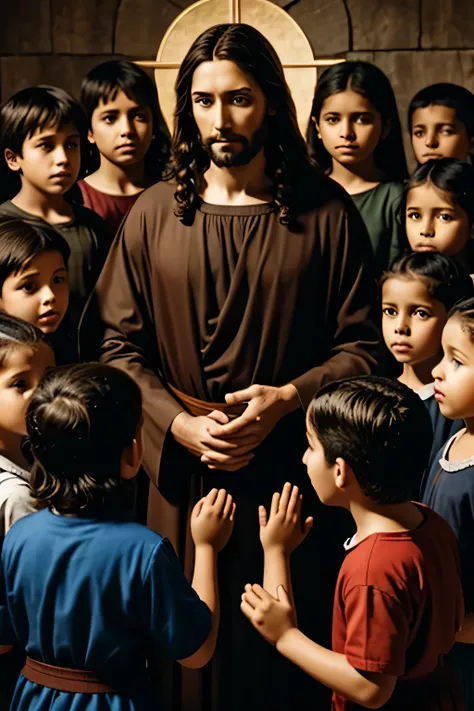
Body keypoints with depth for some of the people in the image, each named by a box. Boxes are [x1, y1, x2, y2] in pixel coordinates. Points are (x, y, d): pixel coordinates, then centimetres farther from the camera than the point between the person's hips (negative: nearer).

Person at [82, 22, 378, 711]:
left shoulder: (325, 211, 0)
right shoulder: (154, 214, 4)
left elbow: (361, 345, -1)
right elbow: (118, 343, 3)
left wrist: (287, 397, -16)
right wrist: (181, 424, -11)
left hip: (290, 472, -1)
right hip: (182, 473, 1)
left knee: (281, 651, 6)